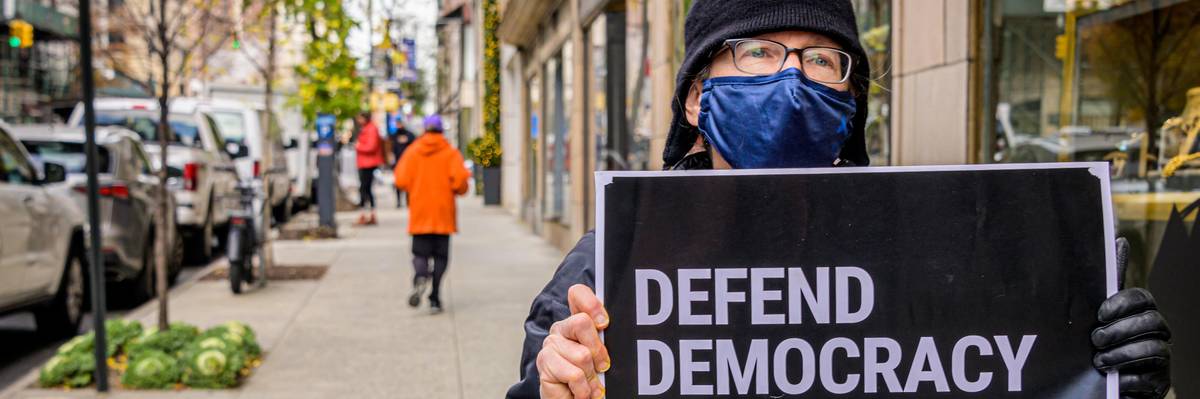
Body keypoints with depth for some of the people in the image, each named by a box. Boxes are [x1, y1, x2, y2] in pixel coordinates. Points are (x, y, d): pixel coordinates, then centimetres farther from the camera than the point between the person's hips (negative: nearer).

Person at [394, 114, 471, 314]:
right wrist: (459, 189, 9)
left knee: (420, 253, 8)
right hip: (443, 215, -1)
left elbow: (401, 181, -4)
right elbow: (460, 179, -14)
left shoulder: (412, 151, 2)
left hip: (419, 214, 1)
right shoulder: (451, 152, -2)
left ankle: (420, 278, -24)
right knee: (440, 256, 6)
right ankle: (435, 299, -2)